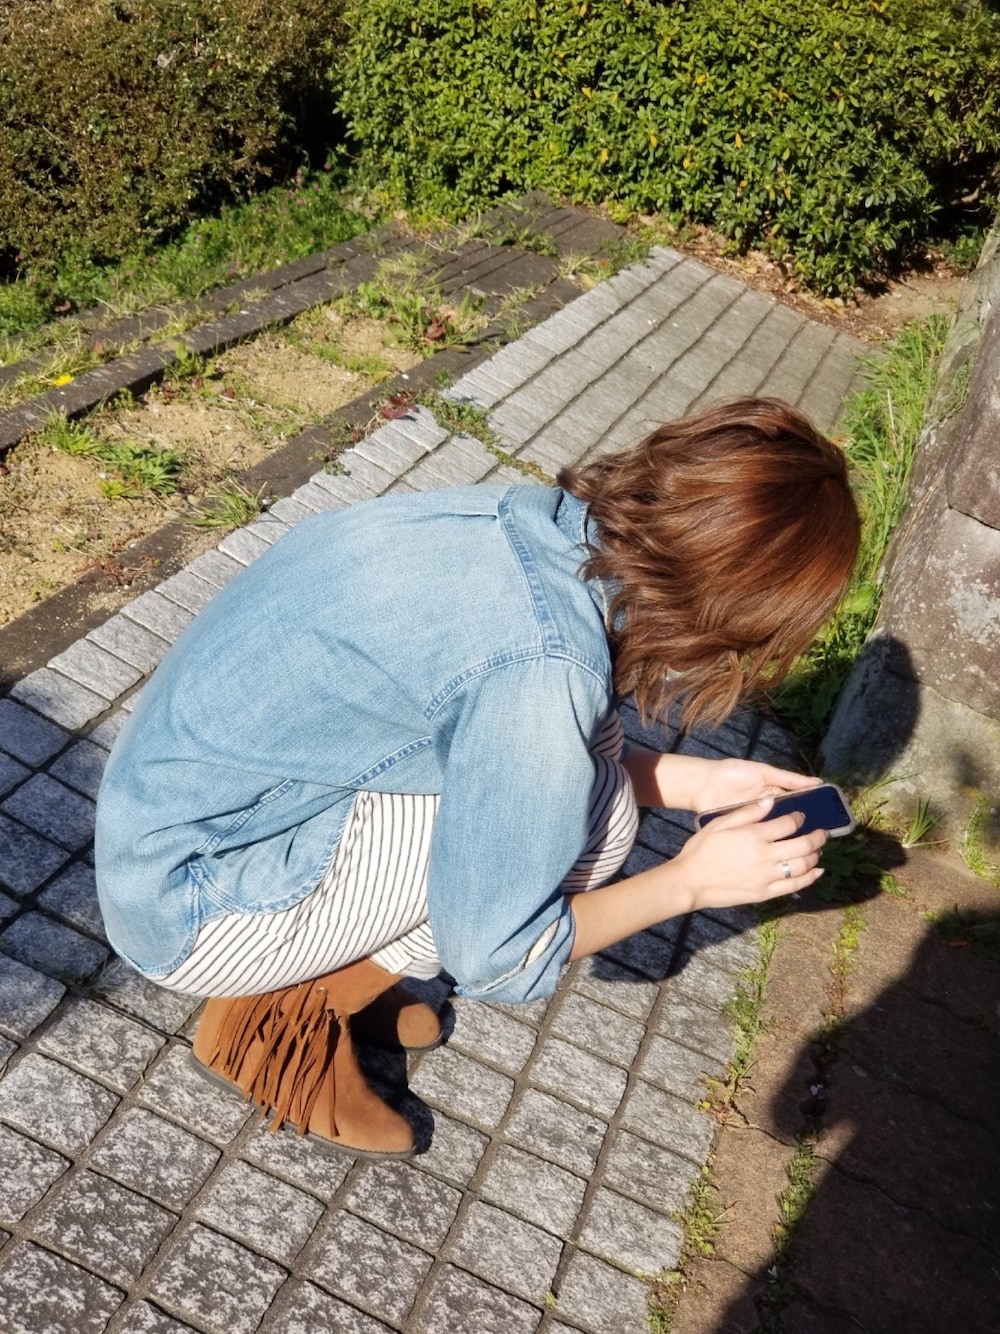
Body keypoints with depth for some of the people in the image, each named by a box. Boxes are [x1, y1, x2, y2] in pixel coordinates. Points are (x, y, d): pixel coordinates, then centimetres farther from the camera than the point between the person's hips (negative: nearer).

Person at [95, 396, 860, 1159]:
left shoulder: (539, 520, -8)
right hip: (187, 903, -7)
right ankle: (289, 1016, 1)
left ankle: (336, 967, 11)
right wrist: (690, 881, -7)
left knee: (577, 757, 3)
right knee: (590, 813, -13)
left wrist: (696, 782, 7)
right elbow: (493, 962, -17)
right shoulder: (543, 669, -31)